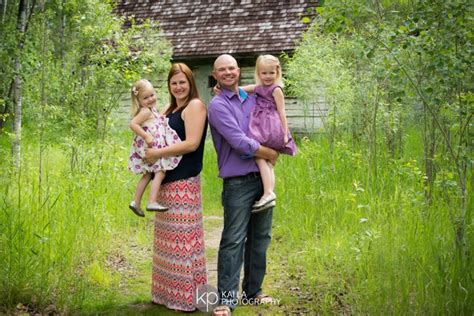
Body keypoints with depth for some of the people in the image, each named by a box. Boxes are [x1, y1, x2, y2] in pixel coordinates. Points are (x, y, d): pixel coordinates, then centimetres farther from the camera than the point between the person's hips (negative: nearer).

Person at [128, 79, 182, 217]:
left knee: (147, 175, 15)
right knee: (160, 172, -13)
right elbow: (133, 124, -26)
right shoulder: (145, 111, -14)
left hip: (155, 147, 10)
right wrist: (146, 136, -28)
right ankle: (152, 202, -20)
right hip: (151, 148, -10)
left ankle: (136, 202, 19)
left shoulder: (151, 110, 16)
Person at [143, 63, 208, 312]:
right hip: (168, 181, 9)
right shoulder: (171, 109, 21)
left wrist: (157, 154, -16)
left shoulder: (195, 105, -6)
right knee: (169, 239, 11)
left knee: (182, 238, -6)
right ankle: (169, 293, 19)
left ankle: (187, 298, 1)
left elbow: (192, 143, -18)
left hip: (184, 182, -9)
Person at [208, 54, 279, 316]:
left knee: (260, 238, 12)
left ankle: (253, 291, 24)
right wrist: (270, 154, -6)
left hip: (263, 179, 7)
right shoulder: (218, 105, -7)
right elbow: (239, 142, -16)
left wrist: (273, 151, 7)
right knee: (233, 241, -7)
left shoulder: (252, 99, 14)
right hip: (238, 182, -7)